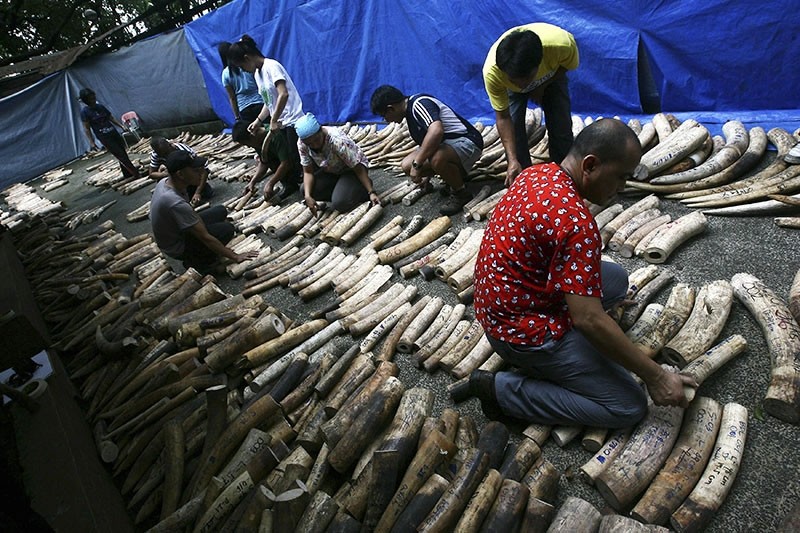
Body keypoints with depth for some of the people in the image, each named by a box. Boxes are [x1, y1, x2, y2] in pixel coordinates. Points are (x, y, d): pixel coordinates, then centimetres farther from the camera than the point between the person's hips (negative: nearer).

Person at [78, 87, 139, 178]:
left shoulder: (101, 106, 7)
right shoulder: (85, 112, -9)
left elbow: (111, 118, 17)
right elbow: (86, 128, -8)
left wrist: (121, 126, 7)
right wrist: (91, 142, -12)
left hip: (114, 133, 6)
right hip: (104, 138, -6)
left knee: (124, 154, 8)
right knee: (121, 156, -7)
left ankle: (128, 176, 20)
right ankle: (136, 174, -5)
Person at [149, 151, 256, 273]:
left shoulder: (165, 182, -10)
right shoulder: (175, 203, -37)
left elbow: (190, 211, 2)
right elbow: (205, 237, -30)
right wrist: (235, 257, -22)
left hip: (174, 233, 8)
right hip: (177, 248, -8)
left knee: (220, 211, 9)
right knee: (227, 229, -15)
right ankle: (196, 262, 1)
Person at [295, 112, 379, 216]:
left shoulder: (337, 140, -35)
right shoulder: (302, 144, -18)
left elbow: (358, 168, -30)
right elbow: (308, 172, -11)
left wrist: (371, 192, -34)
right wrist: (308, 196, -27)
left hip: (352, 169, -6)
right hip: (331, 171, 6)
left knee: (340, 203, -27)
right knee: (305, 190, -15)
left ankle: (364, 189, 1)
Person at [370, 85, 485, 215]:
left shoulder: (419, 104, -20)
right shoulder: (411, 111, 10)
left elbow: (436, 131, -39)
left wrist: (417, 164, -31)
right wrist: (426, 174, 32)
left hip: (467, 142, -10)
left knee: (437, 158, -40)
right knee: (407, 165, -4)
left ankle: (461, 193, -10)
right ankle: (455, 175, 15)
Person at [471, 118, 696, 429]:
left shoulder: (536, 173, 1)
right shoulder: (575, 221, -28)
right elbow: (589, 320, -27)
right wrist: (655, 377, -15)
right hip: (523, 330, -9)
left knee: (616, 277, 20)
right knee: (630, 406, -3)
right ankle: (504, 391, -4)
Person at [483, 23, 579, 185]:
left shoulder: (562, 44, -43)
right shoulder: (492, 71, -42)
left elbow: (568, 65, -15)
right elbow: (503, 117, -30)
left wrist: (542, 86, -16)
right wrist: (512, 160, -37)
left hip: (551, 75, 1)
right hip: (511, 86, 0)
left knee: (561, 128, -5)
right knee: (514, 130, -13)